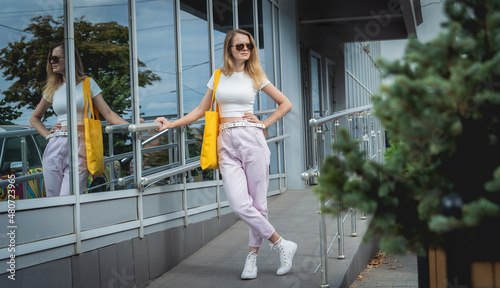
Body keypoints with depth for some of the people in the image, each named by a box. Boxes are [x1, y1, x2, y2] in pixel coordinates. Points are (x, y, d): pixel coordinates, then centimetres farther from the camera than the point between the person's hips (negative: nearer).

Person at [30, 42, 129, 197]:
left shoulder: (87, 83, 7)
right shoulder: (53, 89, 16)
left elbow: (108, 113, 1)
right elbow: (34, 118, 28)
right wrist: (48, 134, 10)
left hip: (79, 149, -4)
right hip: (55, 148, 4)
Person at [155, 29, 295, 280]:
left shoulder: (255, 77, 9)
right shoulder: (218, 77, 14)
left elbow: (285, 104, 13)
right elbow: (201, 111, 16)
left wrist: (264, 124, 4)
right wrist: (171, 124, 10)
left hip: (252, 139, -1)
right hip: (227, 143, 1)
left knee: (257, 202, -1)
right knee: (239, 204, -12)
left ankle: (252, 255, 15)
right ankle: (282, 245, 3)